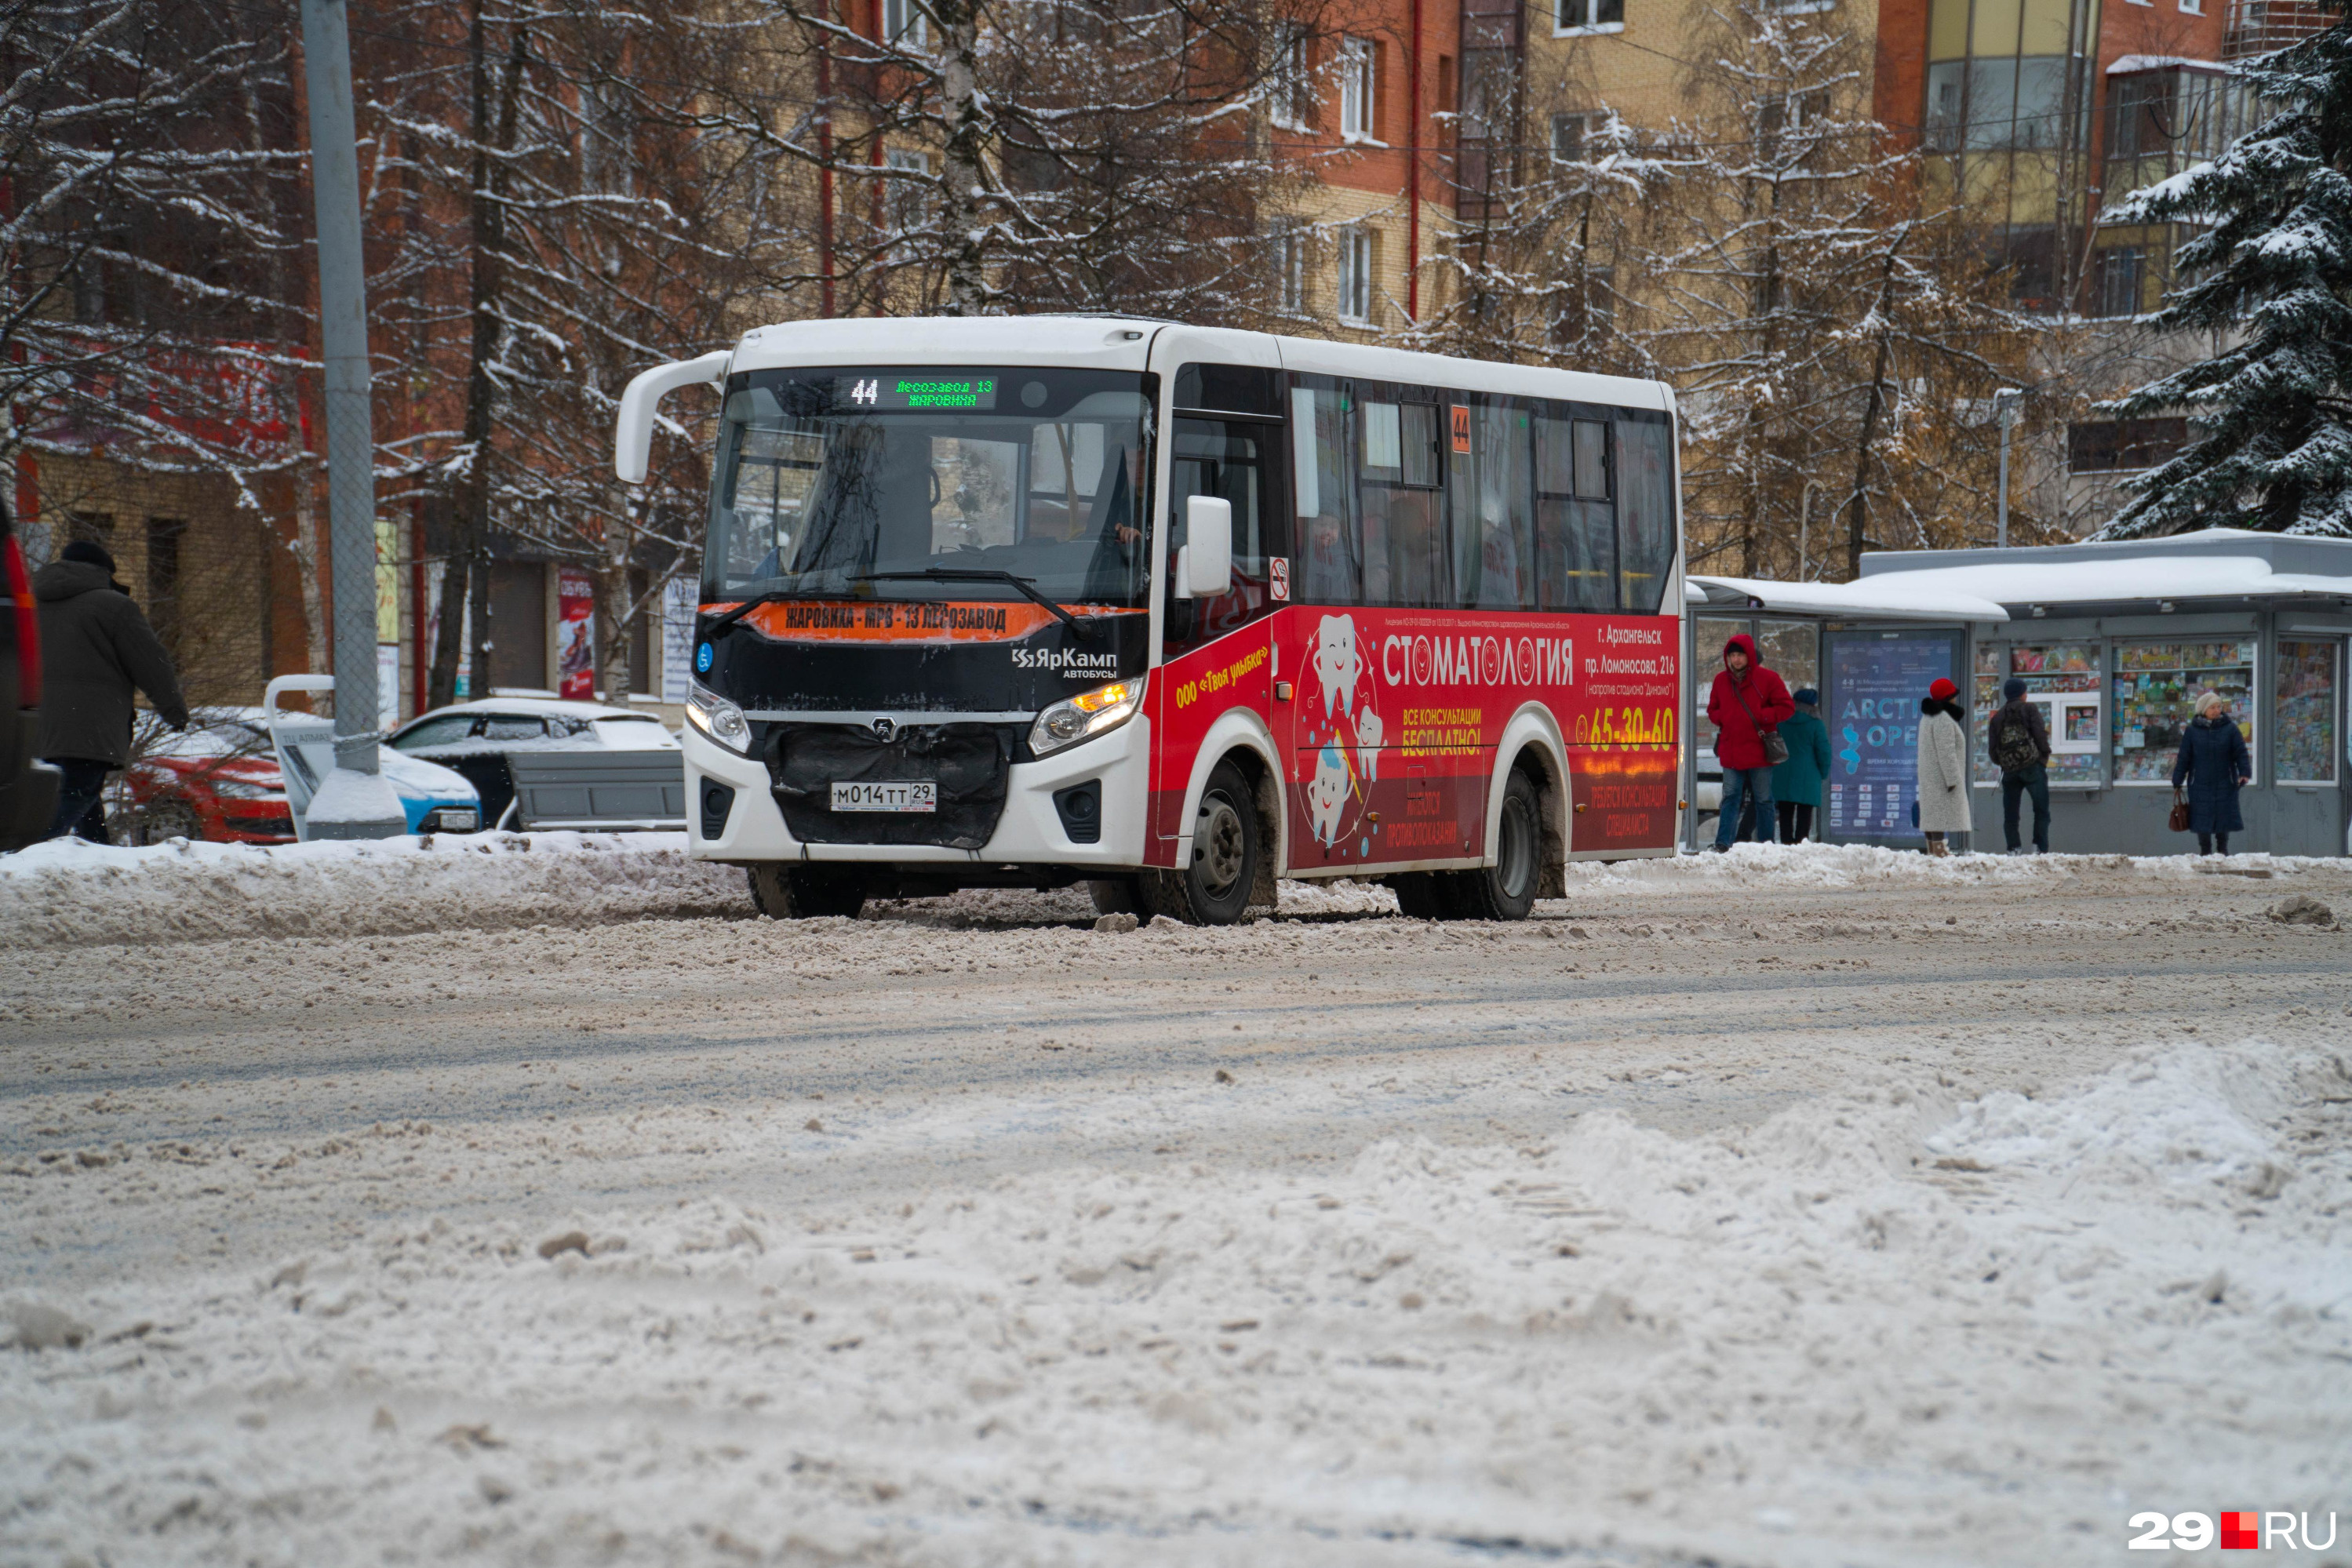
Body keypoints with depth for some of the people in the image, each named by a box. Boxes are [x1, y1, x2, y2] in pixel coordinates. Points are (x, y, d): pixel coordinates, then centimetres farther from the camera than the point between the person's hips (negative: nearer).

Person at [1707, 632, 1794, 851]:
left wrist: (1761, 716, -12)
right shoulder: (1721, 680, 9)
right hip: (1730, 750, 3)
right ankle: (1723, 843, -7)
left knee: (1763, 799, 5)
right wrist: (1723, 718, -2)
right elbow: (1713, 709, 21)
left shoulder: (1767, 678, -3)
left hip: (1759, 749, -3)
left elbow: (1787, 707, -1)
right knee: (1730, 797, -2)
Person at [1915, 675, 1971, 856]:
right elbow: (1946, 751, -21)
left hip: (1929, 776, 10)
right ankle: (1938, 848, -19)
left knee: (1931, 812, 11)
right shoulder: (1943, 719, -16)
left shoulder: (1928, 717, 17)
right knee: (1942, 810, -13)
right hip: (1942, 774, -10)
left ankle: (1932, 848, 14)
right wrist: (1952, 778, -21)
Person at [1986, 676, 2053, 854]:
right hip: (2032, 766, -4)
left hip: (2009, 771, 4)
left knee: (2010, 813, 9)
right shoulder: (2029, 709, 2)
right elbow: (2039, 733, -9)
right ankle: (2040, 848, -12)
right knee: (2041, 810, -2)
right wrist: (2045, 753, 4)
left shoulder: (1998, 716, 14)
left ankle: (2014, 848, 1)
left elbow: (1992, 747, 10)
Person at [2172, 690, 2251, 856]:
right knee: (2202, 823, 2)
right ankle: (2205, 851, 12)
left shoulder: (2230, 728, 0)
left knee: (2224, 818, 4)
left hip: (2225, 784, 0)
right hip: (2200, 785, 0)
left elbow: (2241, 753, 0)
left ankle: (2222, 851, 18)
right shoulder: (2192, 731, 0)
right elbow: (2183, 758, 4)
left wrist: (2244, 773, -16)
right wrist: (2177, 783, 3)